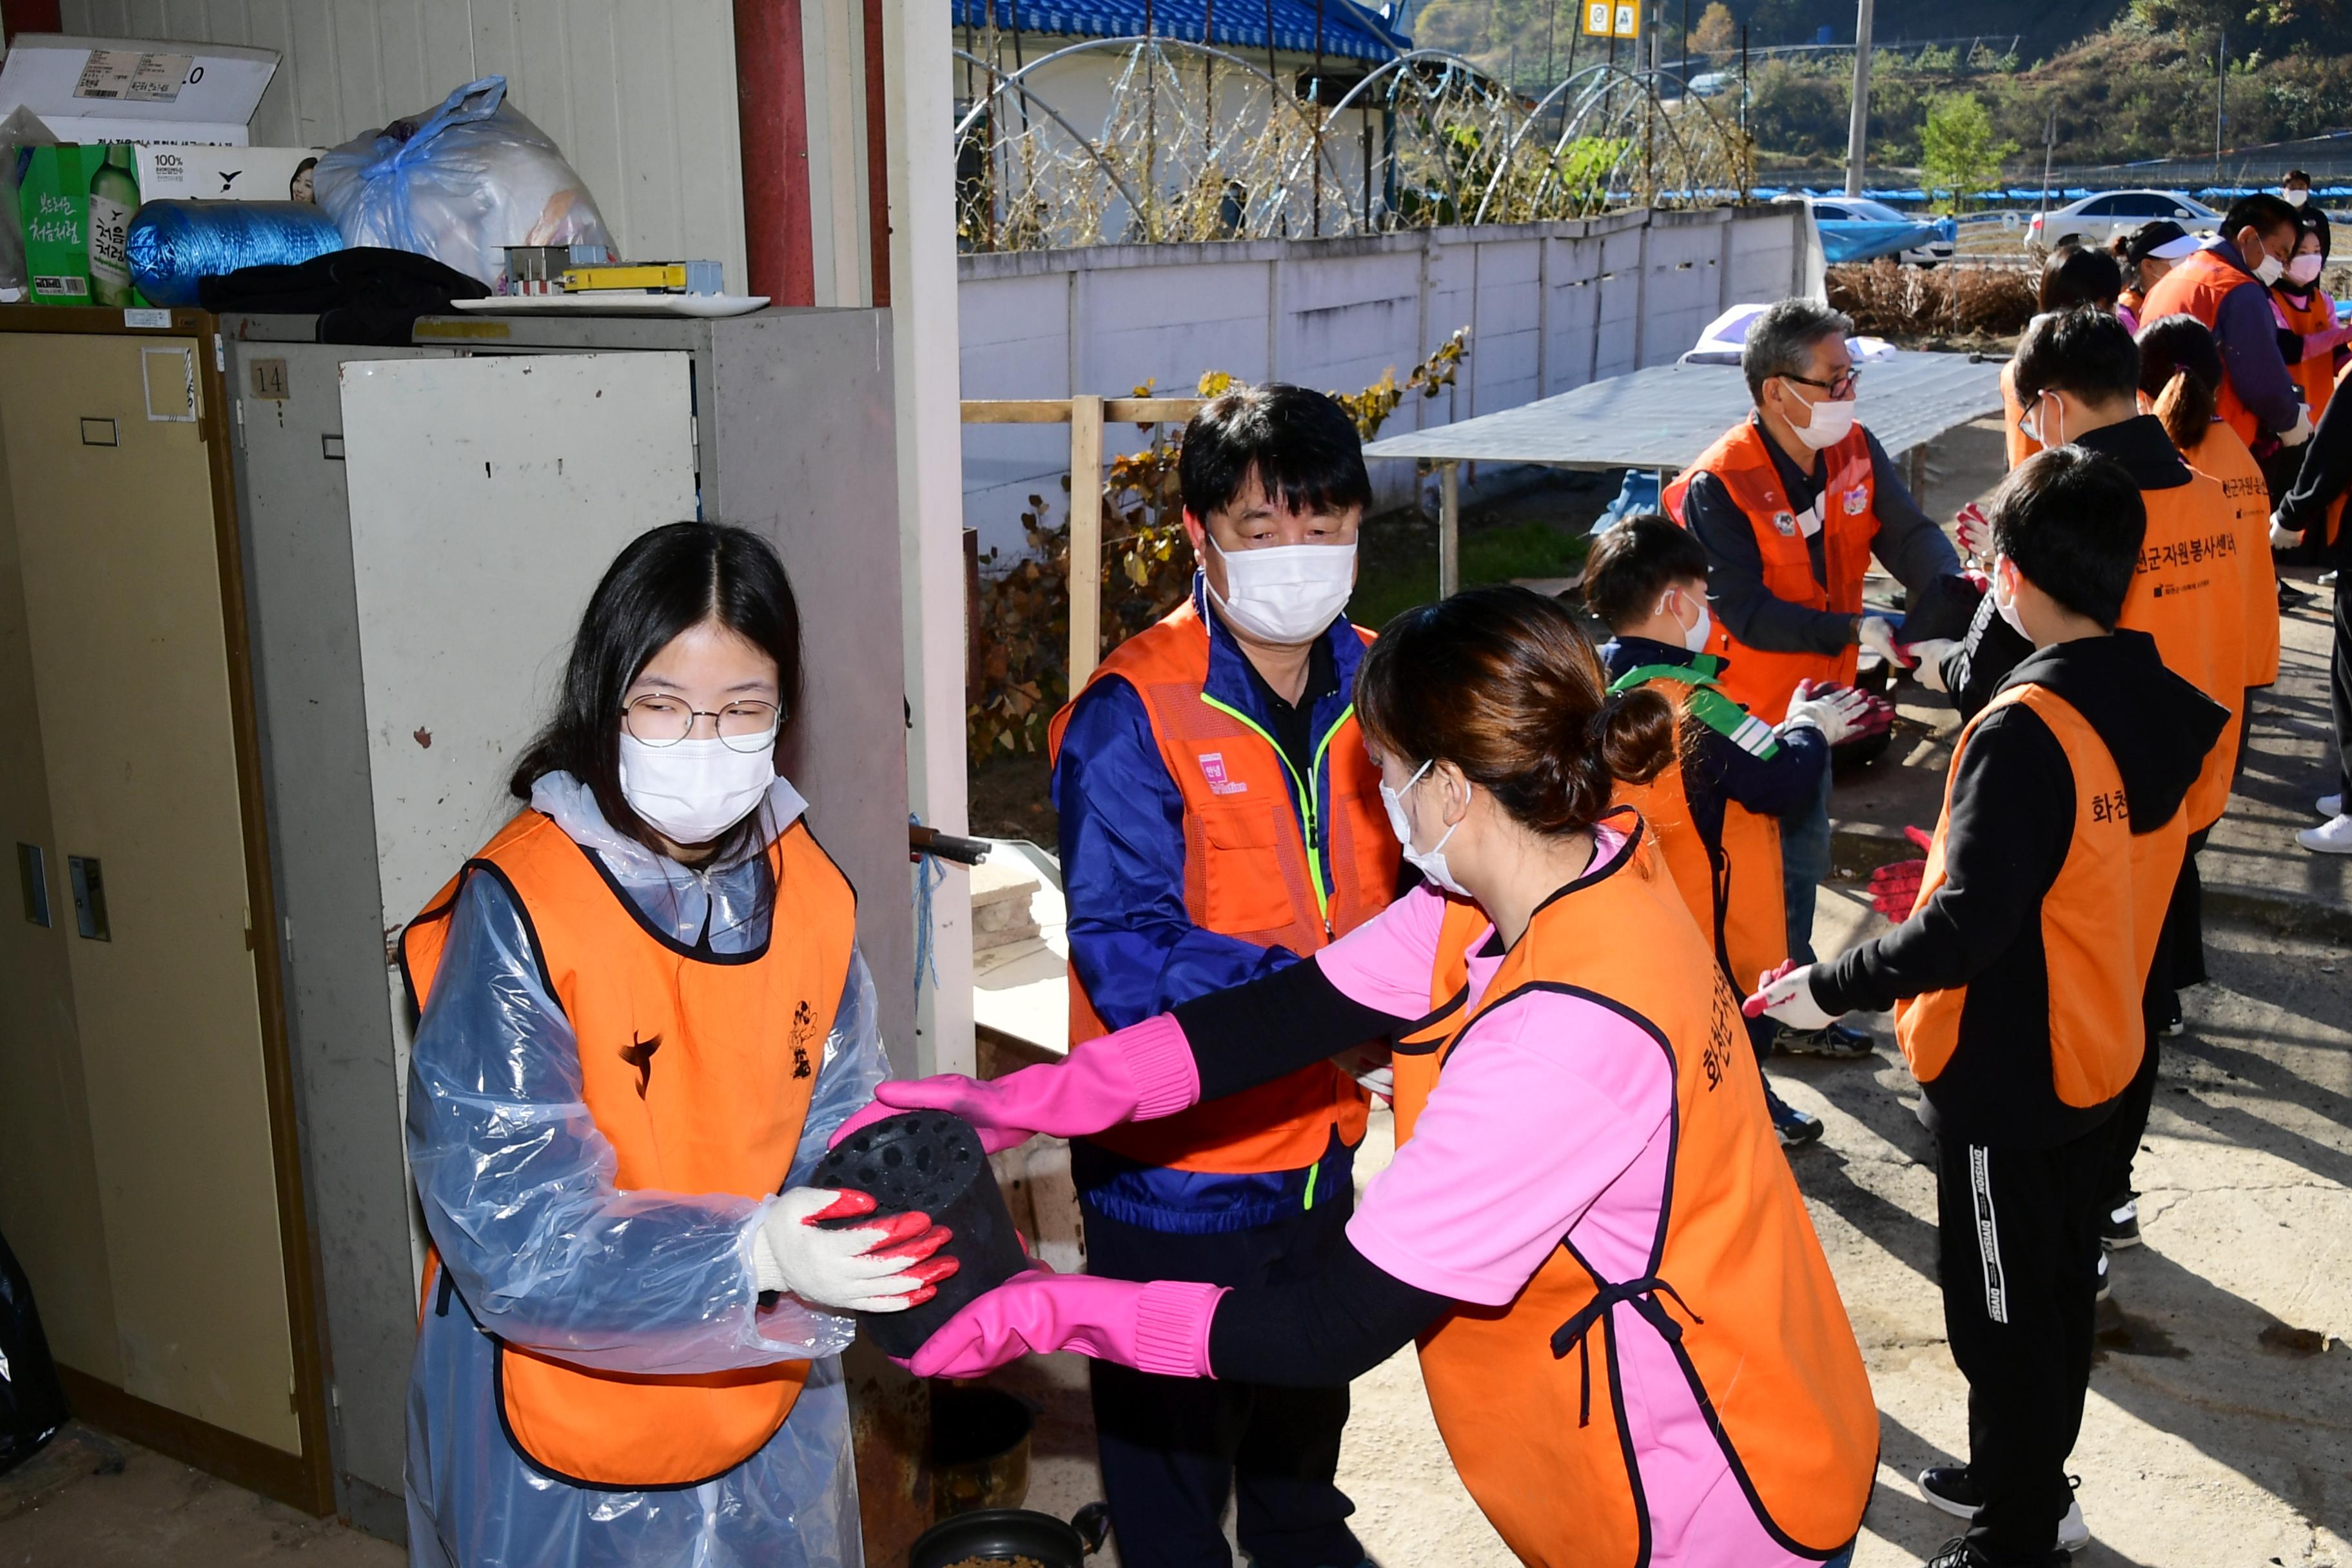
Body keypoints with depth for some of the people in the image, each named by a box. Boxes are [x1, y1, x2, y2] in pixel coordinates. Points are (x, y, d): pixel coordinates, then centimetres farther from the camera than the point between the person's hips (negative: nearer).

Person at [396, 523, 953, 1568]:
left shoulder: (810, 892, -5)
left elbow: (834, 1130, -2)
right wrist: (755, 1253, -37)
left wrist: (892, 1218, -24)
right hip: (565, 1448, -5)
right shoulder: (514, 913, -22)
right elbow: (514, 1235, -24)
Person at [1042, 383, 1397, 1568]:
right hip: (1175, 1167, -6)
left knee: (1307, 1405, 30)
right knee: (1174, 1439, 15)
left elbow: (1409, 880, 7)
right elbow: (1128, 957, -27)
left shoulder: (1370, 686, -2)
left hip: (1319, 1141, 6)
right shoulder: (1133, 713, -21)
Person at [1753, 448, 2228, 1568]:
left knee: (2001, 1311, 6)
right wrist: (1967, 856, 16)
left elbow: (1967, 926, -28)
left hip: (2004, 1073, -9)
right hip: (2098, 1054, 9)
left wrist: (1833, 988, -19)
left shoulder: (2026, 730, -27)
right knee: (2058, 1284, 23)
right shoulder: (2161, 706, 0)